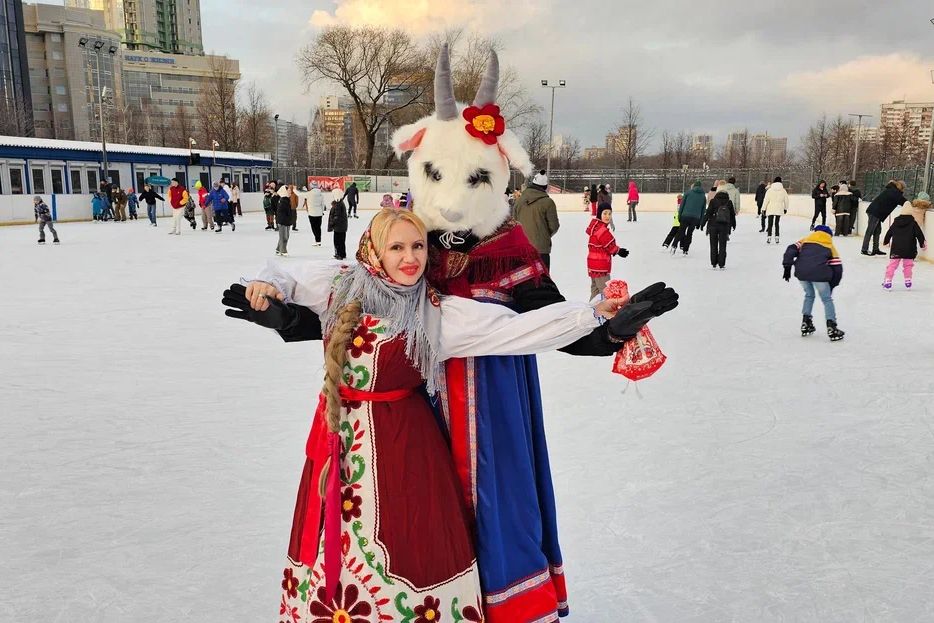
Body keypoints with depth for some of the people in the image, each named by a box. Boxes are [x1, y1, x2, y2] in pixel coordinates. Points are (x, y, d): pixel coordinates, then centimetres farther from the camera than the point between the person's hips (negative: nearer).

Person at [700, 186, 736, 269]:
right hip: (724, 226, 1)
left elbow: (708, 213, -7)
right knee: (722, 245, 7)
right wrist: (733, 224, 21)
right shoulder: (729, 202, -1)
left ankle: (713, 263, 10)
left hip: (713, 226, -1)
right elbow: (732, 215, 7)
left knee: (713, 245, 10)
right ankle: (721, 264, 5)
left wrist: (702, 223, 2)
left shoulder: (713, 201, -6)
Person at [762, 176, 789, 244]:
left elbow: (766, 200, -6)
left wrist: (764, 209, 1)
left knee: (770, 224, 4)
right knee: (777, 224, 11)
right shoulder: (783, 191, 0)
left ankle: (769, 238, -3)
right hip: (779, 210, 2)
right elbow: (786, 200, 8)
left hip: (770, 210, -2)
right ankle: (777, 238, 9)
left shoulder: (769, 190, -6)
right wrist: (785, 208, 21)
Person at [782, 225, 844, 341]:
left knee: (809, 295, 26)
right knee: (827, 299, 11)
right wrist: (831, 285, 20)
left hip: (801, 272, 3)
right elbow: (837, 267, 15)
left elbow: (791, 249, 9)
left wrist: (787, 267, 7)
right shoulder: (830, 246, 23)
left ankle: (805, 323, 28)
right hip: (818, 273, -2)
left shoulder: (805, 240, 27)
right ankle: (831, 327, 6)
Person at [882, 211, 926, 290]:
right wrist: (923, 243, 7)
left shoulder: (895, 223, 9)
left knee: (892, 265, 3)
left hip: (896, 249, 1)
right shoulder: (913, 223, -2)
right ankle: (908, 281, 16)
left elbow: (889, 233, 20)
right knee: (908, 265, 13)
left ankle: (888, 281, -2)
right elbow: (919, 234, -3)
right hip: (909, 250, -1)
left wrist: (885, 241, 37)